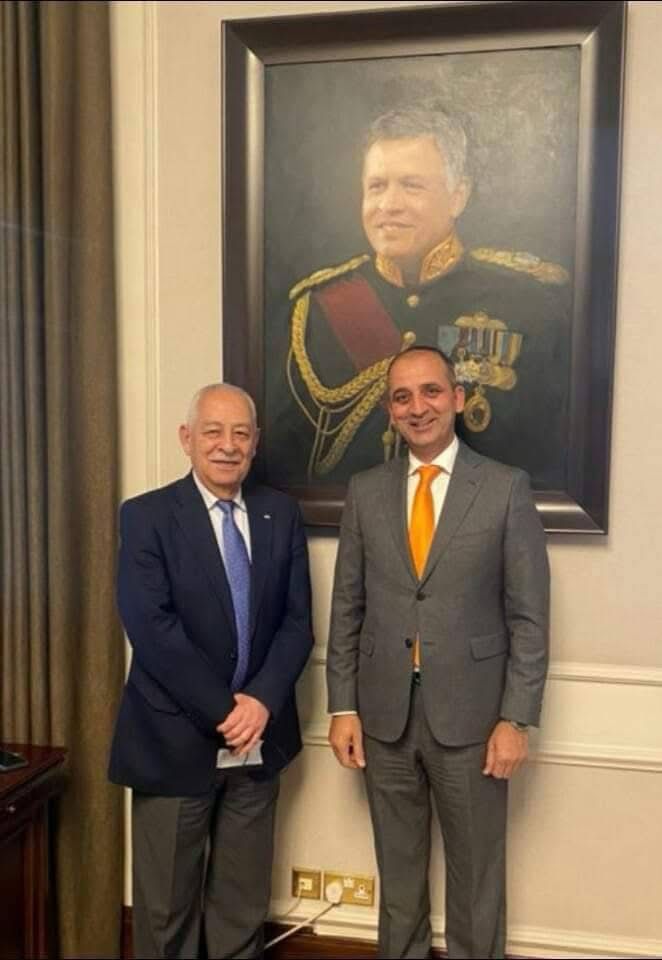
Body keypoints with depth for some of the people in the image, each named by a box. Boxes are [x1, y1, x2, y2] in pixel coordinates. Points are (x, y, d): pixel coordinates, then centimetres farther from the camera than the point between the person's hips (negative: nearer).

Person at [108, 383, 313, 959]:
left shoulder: (282, 514, 3)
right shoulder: (146, 516, -8)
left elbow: (297, 621, 1)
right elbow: (152, 629, -16)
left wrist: (261, 701, -13)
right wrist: (224, 711, -17)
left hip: (259, 738, 3)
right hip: (175, 738, -3)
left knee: (245, 900, 17)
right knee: (166, 901, 13)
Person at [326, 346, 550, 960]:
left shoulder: (507, 488, -6)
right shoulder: (365, 491, 3)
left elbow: (529, 616, -6)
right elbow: (347, 608, 5)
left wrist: (516, 718, -10)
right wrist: (343, 706, 1)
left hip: (470, 715, -2)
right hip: (385, 714, 3)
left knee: (476, 871, 14)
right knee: (397, 869, 20)